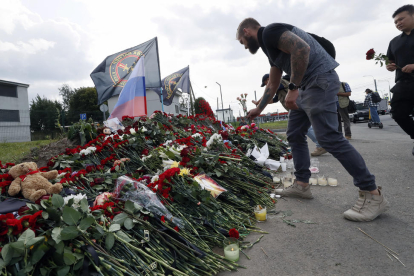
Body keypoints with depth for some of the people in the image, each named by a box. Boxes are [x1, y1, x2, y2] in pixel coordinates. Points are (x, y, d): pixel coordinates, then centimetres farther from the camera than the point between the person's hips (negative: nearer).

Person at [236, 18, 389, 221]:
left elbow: (302, 48, -24)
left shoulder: (269, 32, -6)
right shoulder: (269, 45, 25)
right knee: (294, 135, 10)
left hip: (320, 80, -11)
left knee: (328, 137, -16)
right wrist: (259, 109, 39)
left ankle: (373, 195, -7)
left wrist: (293, 88, -23)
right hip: (306, 86, 11)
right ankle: (302, 185, 16)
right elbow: (272, 85, 31)